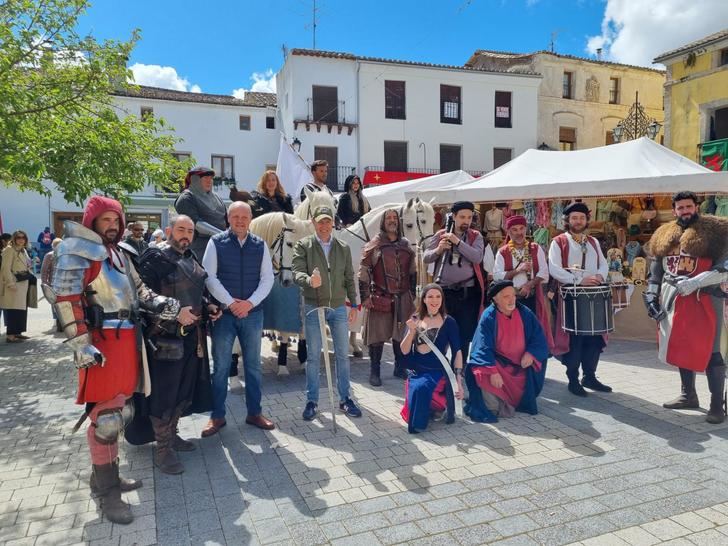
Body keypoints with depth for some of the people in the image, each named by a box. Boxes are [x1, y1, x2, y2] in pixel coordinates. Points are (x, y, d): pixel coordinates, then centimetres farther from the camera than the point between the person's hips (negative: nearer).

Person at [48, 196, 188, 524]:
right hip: (101, 342, -8)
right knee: (106, 418, -4)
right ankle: (108, 491, 8)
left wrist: (173, 310, 5)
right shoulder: (77, 251, -8)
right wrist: (81, 345, -21)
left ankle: (106, 475, 30)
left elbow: (141, 292, 17)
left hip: (127, 340, 9)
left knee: (113, 412, 16)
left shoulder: (118, 254, 19)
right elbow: (65, 299, -16)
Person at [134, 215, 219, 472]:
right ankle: (163, 448, 13)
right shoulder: (155, 259, -10)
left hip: (193, 335, 8)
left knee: (185, 389, 16)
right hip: (166, 337, -8)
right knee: (164, 391, 1)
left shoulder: (192, 261, 14)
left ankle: (171, 433, 33)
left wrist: (208, 306, 6)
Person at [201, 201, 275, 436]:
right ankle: (217, 416, 18)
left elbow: (267, 278, 3)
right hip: (223, 313, -2)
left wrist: (250, 303, -9)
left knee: (253, 365, 10)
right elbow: (209, 277, -6)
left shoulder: (260, 245, 4)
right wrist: (230, 303, -12)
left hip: (253, 313, 2)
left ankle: (254, 413, 22)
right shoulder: (216, 242, -2)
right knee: (221, 366, 5)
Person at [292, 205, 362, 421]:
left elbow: (349, 278, 9)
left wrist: (353, 305, 6)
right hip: (313, 307, -2)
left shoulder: (343, 248, 7)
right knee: (313, 356, 6)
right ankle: (312, 401, 18)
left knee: (342, 354, 8)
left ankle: (345, 399, 21)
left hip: (339, 307, 3)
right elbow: (297, 272, -13)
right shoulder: (303, 245, -2)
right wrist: (310, 281, -35)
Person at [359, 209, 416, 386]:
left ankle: (400, 369, 27)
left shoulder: (406, 245, 10)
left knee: (402, 334, 12)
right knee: (378, 335, 1)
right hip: (380, 299, -4)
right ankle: (374, 373, 13)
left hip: (403, 298, 4)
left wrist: (412, 294, 13)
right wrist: (365, 297, -11)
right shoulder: (373, 245, -4)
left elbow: (412, 272, 16)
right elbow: (363, 272, -6)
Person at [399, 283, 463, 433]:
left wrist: (459, 381, -12)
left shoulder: (448, 322, -2)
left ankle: (438, 405, -1)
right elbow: (404, 351, 2)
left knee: (420, 388, -32)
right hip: (416, 372, 4)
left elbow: (457, 352, -4)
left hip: (437, 372, -4)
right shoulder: (415, 320, 6)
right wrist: (411, 331, -15)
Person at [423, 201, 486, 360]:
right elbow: (426, 258, 4)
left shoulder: (475, 236, 4)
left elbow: (477, 257, -13)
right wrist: (438, 250, -16)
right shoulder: (441, 235, 7)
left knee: (464, 335, 5)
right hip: (443, 291, 1)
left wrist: (457, 241, -19)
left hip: (467, 292, 0)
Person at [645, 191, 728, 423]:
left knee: (708, 351, -4)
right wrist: (651, 296, 7)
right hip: (673, 301, 6)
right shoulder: (664, 236, 13)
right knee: (681, 348, 13)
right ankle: (688, 395, 28)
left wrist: (693, 283, -19)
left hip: (703, 300, -5)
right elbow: (656, 271, 16)